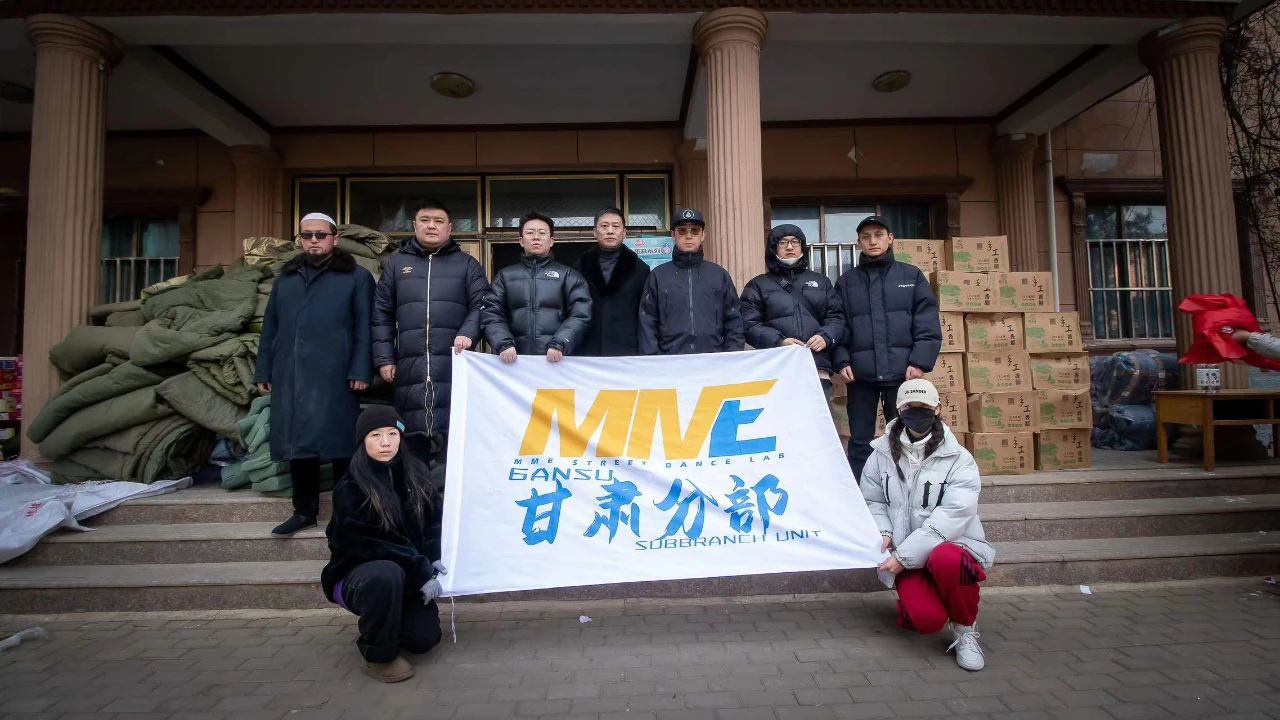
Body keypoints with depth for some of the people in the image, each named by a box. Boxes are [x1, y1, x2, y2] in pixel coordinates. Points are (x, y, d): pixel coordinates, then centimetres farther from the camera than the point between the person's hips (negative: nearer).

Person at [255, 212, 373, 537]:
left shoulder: (356, 277, 5)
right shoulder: (285, 279, 21)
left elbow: (364, 327, -3)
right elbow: (270, 328, 20)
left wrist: (361, 370, -12)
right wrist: (263, 371, 13)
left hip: (334, 376, -5)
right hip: (290, 376, 5)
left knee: (338, 442, -3)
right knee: (296, 442, 7)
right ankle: (305, 510, 18)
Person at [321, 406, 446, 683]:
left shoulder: (416, 474, -2)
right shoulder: (350, 488, -17)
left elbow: (434, 521, 3)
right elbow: (376, 544, -21)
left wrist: (434, 560, -15)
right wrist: (422, 574, -23)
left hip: (408, 577, 5)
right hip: (356, 574, -5)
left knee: (425, 638, -12)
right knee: (387, 574, -37)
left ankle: (381, 623, 22)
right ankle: (378, 655, -14)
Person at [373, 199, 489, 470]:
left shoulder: (467, 264, 12)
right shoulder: (396, 264, 16)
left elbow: (481, 306, 4)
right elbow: (381, 314, 13)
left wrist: (467, 334, -16)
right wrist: (384, 358, 4)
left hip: (455, 365, -1)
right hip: (410, 366, 2)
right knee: (412, 438, 4)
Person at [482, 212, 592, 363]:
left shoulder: (569, 275, 9)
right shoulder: (505, 275, 14)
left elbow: (580, 314, -3)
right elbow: (491, 314, 4)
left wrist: (559, 344, -18)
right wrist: (503, 344, -14)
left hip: (557, 360, -1)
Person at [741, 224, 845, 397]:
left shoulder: (821, 282, 22)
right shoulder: (758, 285, 12)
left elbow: (837, 317, 16)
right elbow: (749, 325, 1)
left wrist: (826, 337, -7)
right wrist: (779, 341, -15)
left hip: (817, 370, 3)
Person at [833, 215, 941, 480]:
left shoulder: (912, 276, 8)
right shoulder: (846, 282, 10)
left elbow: (928, 324, 2)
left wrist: (920, 361, -9)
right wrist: (842, 362, -6)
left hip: (902, 372, 0)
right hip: (860, 374, 1)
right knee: (860, 441, 6)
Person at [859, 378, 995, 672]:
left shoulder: (958, 460, -8)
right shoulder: (882, 456, 3)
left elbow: (951, 517, -18)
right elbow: (872, 502, 10)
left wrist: (904, 555, -23)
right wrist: (883, 532, -12)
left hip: (953, 546, -2)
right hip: (907, 558, 2)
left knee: (946, 559, -39)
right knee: (927, 619, -24)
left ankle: (964, 631, -9)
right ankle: (910, 603, 16)